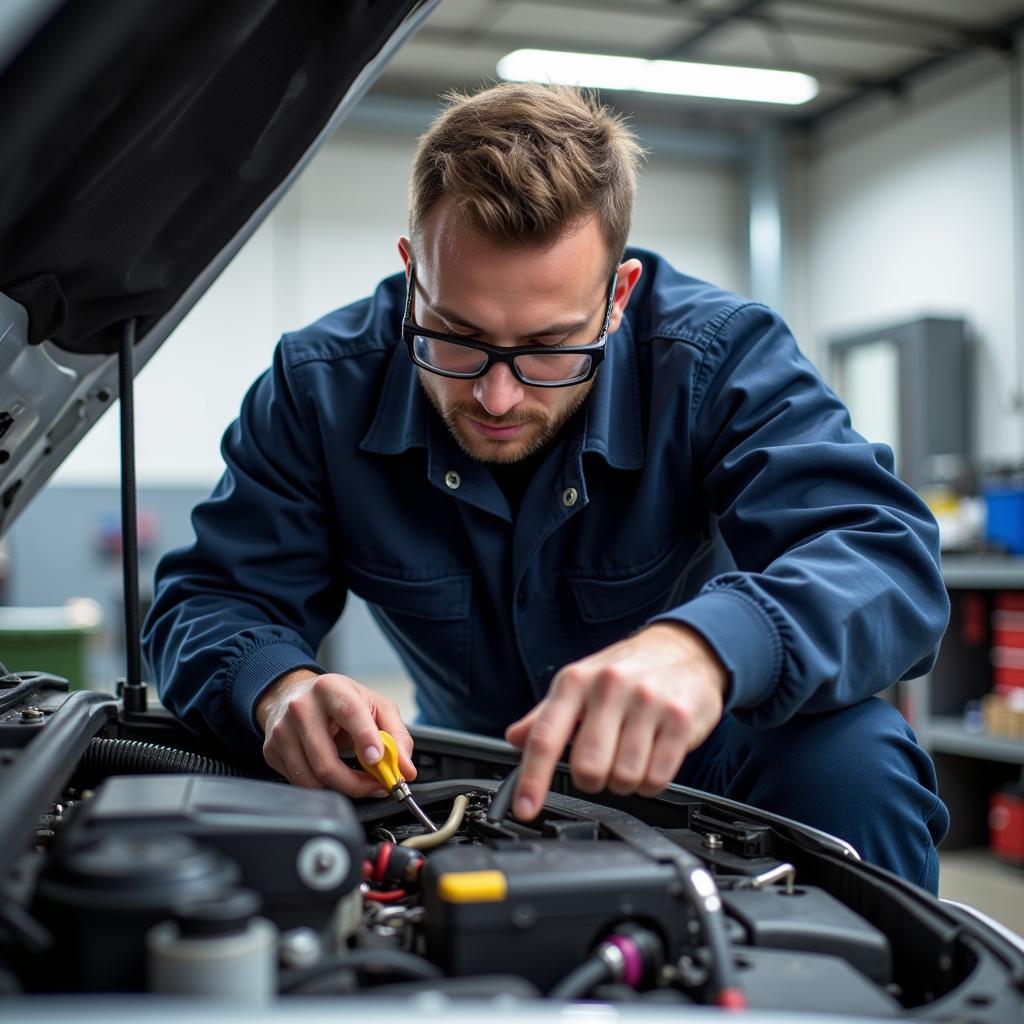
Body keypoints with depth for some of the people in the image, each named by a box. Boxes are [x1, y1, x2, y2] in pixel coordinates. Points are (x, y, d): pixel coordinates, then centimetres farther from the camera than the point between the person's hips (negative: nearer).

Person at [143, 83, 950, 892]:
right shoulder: (322, 387, -15)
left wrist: (706, 645, -56)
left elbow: (885, 553, -33)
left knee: (852, 754, -31)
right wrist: (283, 690, -37)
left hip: (687, 762, -1)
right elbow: (211, 601, -10)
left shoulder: (719, 357, -21)